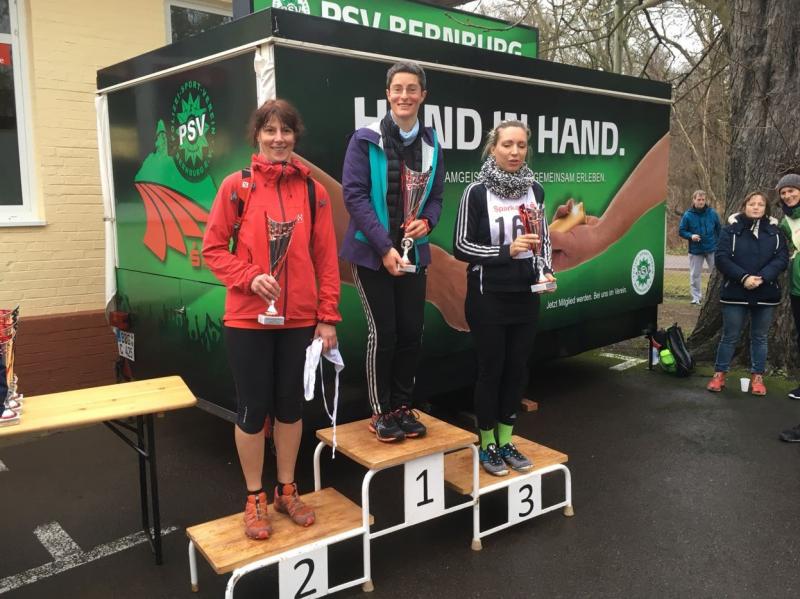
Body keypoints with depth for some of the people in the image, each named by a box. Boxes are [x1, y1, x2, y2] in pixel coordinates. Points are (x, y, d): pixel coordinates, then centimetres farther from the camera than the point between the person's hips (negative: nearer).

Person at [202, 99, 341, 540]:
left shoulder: (312, 190, 4)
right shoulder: (237, 186, -3)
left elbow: (326, 258, 3)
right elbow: (213, 248, -1)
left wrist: (328, 316, 0)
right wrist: (250, 276, -18)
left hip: (300, 319, 2)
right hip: (248, 319, -2)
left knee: (291, 405, 14)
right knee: (253, 408, 7)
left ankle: (286, 491, 32)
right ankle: (254, 499, 26)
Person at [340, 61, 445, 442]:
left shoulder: (431, 144, 6)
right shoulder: (365, 139, -8)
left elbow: (436, 195, 12)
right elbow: (354, 194, -13)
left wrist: (427, 221, -11)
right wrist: (384, 247, -18)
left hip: (413, 252, 4)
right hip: (372, 252, -4)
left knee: (412, 331, 7)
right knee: (383, 332, -1)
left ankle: (403, 406, 24)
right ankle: (380, 412, 16)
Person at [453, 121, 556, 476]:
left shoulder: (534, 191, 4)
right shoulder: (477, 192, -10)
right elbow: (460, 246, -10)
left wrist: (546, 271, -1)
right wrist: (507, 250, -19)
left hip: (525, 296, 5)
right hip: (488, 297, -4)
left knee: (517, 369, 11)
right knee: (491, 370, 4)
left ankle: (505, 442, 26)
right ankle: (486, 446, 21)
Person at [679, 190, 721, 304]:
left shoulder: (712, 213, -1)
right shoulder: (688, 215, -6)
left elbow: (719, 229, 7)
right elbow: (681, 231, -2)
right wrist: (691, 236, -20)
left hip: (712, 249, 1)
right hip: (695, 250, -1)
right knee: (695, 275, 5)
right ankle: (696, 297, 15)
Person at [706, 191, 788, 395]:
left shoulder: (774, 231, 6)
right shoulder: (731, 229, 0)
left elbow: (782, 258, -3)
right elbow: (721, 258, -9)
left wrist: (762, 278, -19)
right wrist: (744, 277, -20)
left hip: (765, 294, 2)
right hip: (735, 293, -2)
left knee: (760, 338, 10)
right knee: (730, 337, 6)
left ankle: (757, 378, 20)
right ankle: (719, 375, 16)